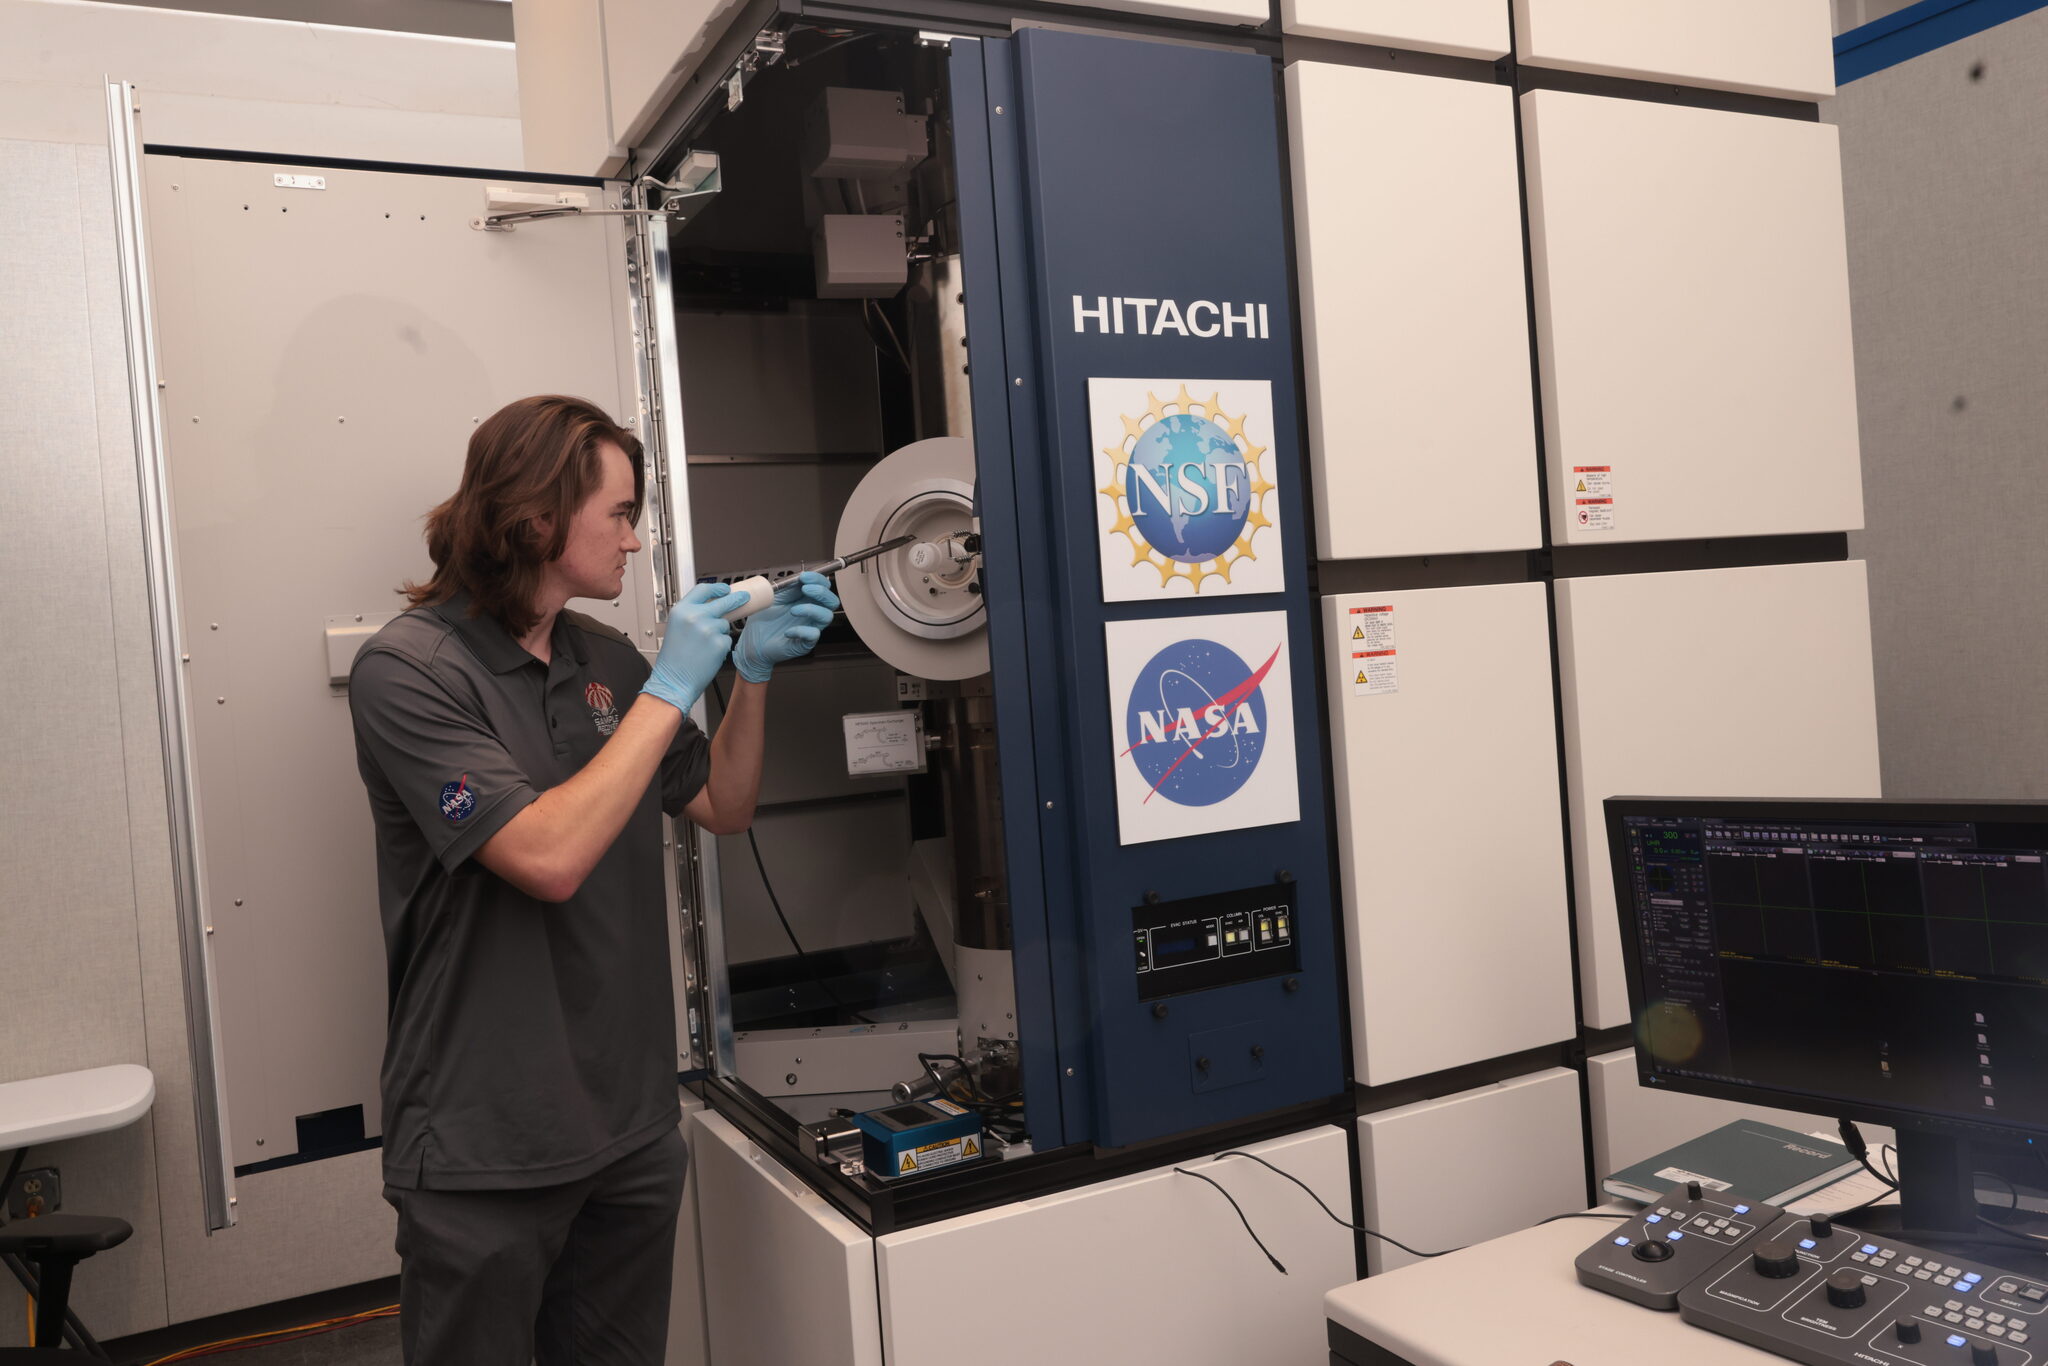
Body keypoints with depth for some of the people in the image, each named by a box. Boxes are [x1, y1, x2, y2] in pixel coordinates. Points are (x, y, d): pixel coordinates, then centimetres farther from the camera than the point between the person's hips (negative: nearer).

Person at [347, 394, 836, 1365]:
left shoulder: (605, 659, 4)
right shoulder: (409, 668, -14)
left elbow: (723, 809, 12)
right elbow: (548, 857, -25)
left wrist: (754, 672, -2)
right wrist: (670, 690, -20)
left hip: (632, 1128, 6)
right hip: (486, 1149, -5)